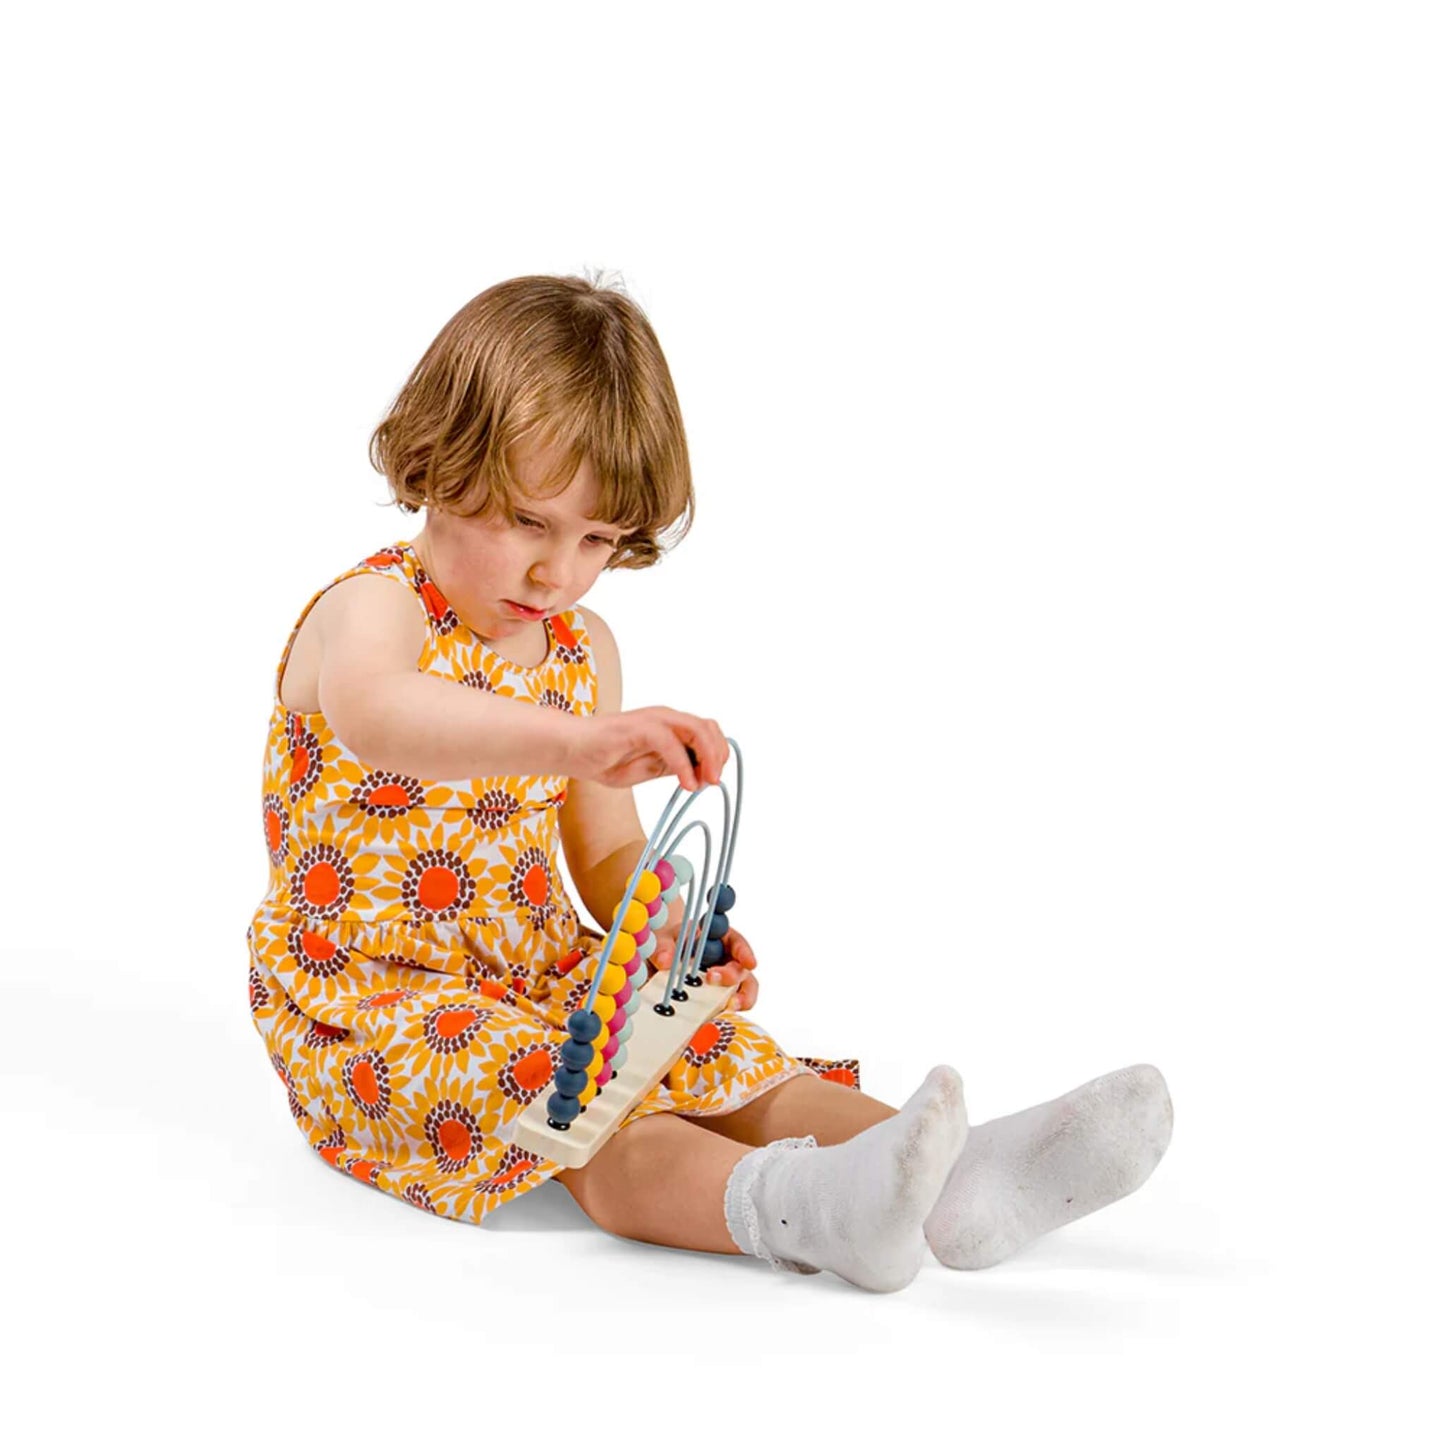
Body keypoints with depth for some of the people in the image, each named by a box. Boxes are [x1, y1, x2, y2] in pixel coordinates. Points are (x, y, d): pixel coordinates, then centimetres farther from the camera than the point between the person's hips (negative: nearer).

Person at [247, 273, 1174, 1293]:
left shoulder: (582, 646, 9)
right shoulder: (372, 608, -14)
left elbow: (609, 853, 14)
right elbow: (370, 714, -42)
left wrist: (669, 930, -10)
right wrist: (582, 739, -58)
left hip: (543, 976, 7)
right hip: (371, 1003, -7)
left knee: (737, 1068, -15)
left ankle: (959, 1182, -30)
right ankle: (801, 1207, -56)